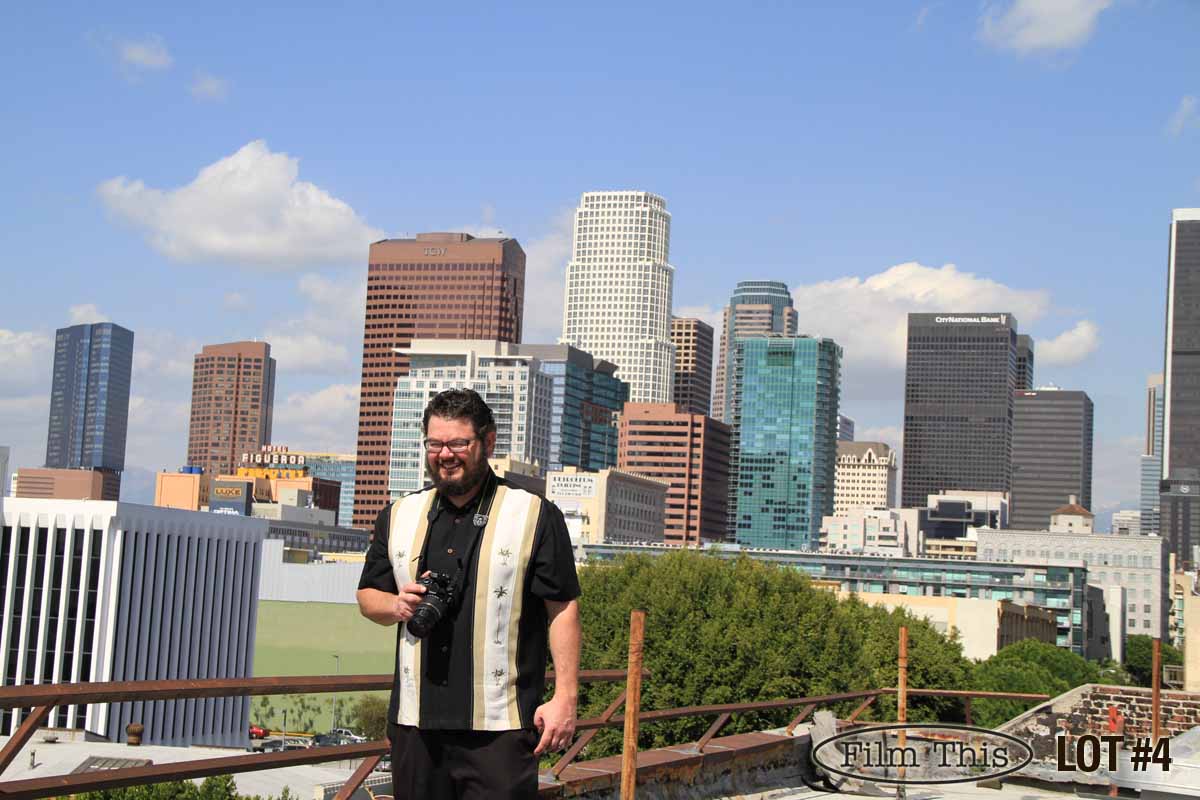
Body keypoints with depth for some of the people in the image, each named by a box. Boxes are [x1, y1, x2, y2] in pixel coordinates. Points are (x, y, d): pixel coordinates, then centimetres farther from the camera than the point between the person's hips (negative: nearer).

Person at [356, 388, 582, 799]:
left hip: (499, 728, -4)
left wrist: (565, 696, -9)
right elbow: (367, 596, 20)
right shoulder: (398, 516, 13)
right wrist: (397, 606, -4)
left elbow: (562, 609, -3)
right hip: (414, 720, 4)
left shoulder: (535, 516, -1)